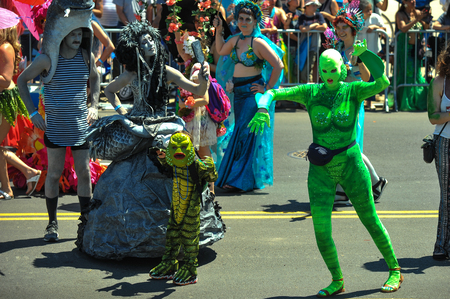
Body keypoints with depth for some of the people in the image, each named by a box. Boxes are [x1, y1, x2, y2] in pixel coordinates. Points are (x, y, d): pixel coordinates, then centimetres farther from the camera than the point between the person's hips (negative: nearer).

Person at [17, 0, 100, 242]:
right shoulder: (48, 59, -8)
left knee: (84, 172, 2)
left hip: (81, 126, 3)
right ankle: (52, 223, 14)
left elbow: (94, 78, 21)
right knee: (54, 174, 3)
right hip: (55, 126, -2)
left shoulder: (86, 56, 1)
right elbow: (21, 81, 1)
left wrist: (94, 106, 8)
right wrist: (33, 113, -4)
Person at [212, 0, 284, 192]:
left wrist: (268, 88, -14)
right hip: (238, 92, 8)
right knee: (240, 133, 10)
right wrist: (218, 31, 23)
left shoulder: (258, 42, -13)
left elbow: (278, 65, -16)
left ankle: (240, 180, -6)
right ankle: (248, 180, 18)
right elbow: (221, 51, 29)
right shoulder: (235, 40, 9)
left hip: (253, 91, -8)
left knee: (244, 135, -9)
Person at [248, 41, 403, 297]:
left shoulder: (353, 90, -6)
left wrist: (364, 53, -20)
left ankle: (395, 271, 29)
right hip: (321, 170, 2)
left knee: (370, 220, 10)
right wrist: (262, 109, -25)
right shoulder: (310, 92, -1)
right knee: (321, 230, -3)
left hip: (350, 165, -2)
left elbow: (383, 83, -24)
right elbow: (273, 93, -5)